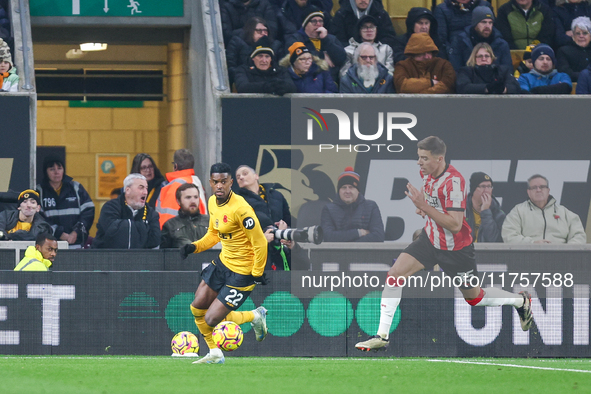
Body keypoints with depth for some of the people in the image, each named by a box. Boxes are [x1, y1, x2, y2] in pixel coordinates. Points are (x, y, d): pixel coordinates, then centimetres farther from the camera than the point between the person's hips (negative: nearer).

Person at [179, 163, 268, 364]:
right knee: (197, 308, 9)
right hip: (223, 263, 9)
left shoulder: (240, 209, -26)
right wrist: (194, 247, 1)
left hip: (241, 272, -9)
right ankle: (215, 354, 27)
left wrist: (257, 274, -15)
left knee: (212, 319, -7)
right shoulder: (212, 202, 1)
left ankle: (255, 317, 15)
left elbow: (260, 242, -21)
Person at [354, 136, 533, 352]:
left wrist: (424, 206, -36)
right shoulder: (427, 172, -4)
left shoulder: (453, 181, -28)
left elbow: (455, 225, -32)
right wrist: (422, 206, 1)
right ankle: (382, 336, -8)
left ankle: (521, 300, 37)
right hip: (431, 238, 7)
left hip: (455, 249, -7)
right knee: (394, 274, -11)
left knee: (474, 298, 10)